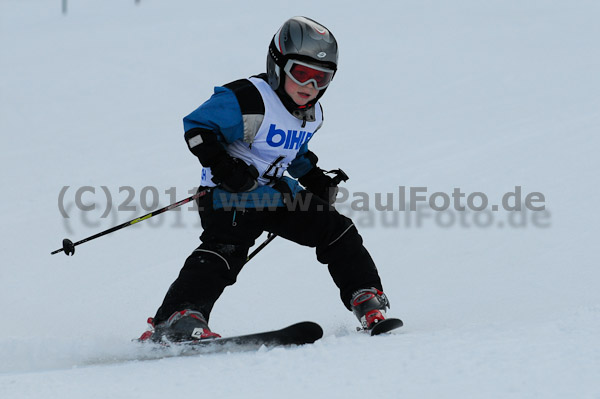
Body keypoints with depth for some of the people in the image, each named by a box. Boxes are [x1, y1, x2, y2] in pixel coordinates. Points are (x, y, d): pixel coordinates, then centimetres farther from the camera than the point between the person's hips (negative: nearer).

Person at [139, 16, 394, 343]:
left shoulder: (312, 114, 8)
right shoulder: (248, 100, -20)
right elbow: (196, 127, -19)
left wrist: (315, 179, 13)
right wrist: (223, 167, -31)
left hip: (277, 192, 8)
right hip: (231, 195, -8)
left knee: (336, 230, 1)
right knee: (224, 250, -29)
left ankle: (367, 298, 14)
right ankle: (176, 318, -39)